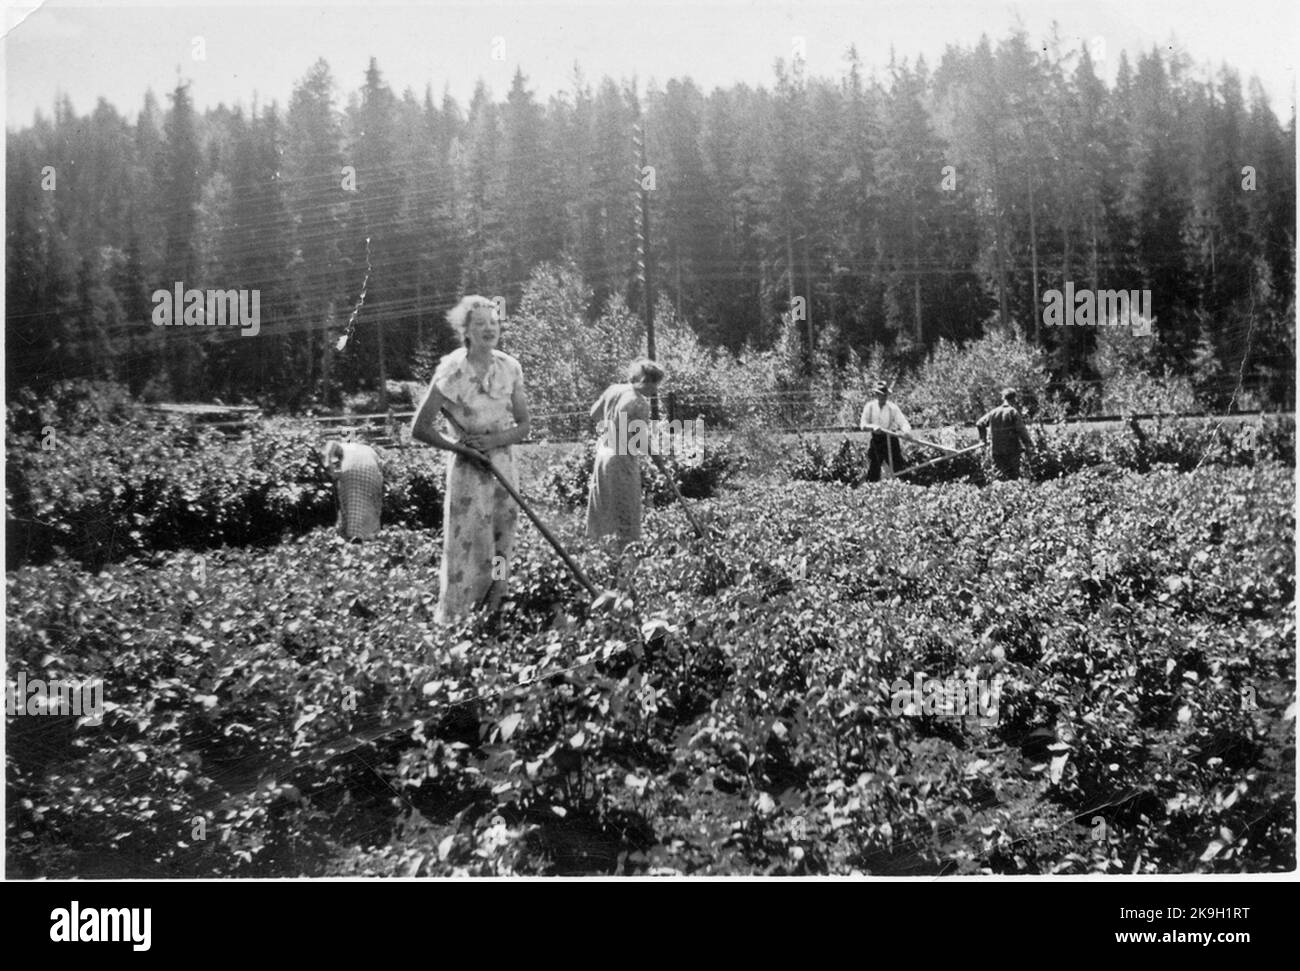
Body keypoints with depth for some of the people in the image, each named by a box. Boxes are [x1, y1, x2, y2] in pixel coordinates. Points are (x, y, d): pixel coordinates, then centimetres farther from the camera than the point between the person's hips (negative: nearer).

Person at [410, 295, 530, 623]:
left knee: (501, 549, 7)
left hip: (504, 465, 5)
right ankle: (453, 625, 7)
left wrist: (496, 439, -12)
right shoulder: (452, 371, -10)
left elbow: (523, 426, 6)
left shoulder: (509, 368, 2)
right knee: (467, 547, -4)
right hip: (468, 469, -4)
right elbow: (419, 428, -9)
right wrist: (460, 448, -15)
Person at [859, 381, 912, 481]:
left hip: (890, 440, -1)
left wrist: (906, 431, -36)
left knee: (898, 468, -4)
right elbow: (863, 424, -4)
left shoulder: (892, 407, -5)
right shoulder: (870, 406, 0)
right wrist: (873, 427, -25)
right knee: (873, 470, 6)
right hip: (876, 440, 1)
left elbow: (903, 422, -13)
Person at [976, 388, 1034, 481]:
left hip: (996, 449, 4)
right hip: (1011, 449, -4)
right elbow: (1021, 429, -12)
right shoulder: (1013, 412, -9)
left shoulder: (994, 412, 5)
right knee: (1013, 475, 3)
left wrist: (983, 438, 24)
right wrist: (1028, 443, 1)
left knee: (998, 473, 8)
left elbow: (979, 423, 10)